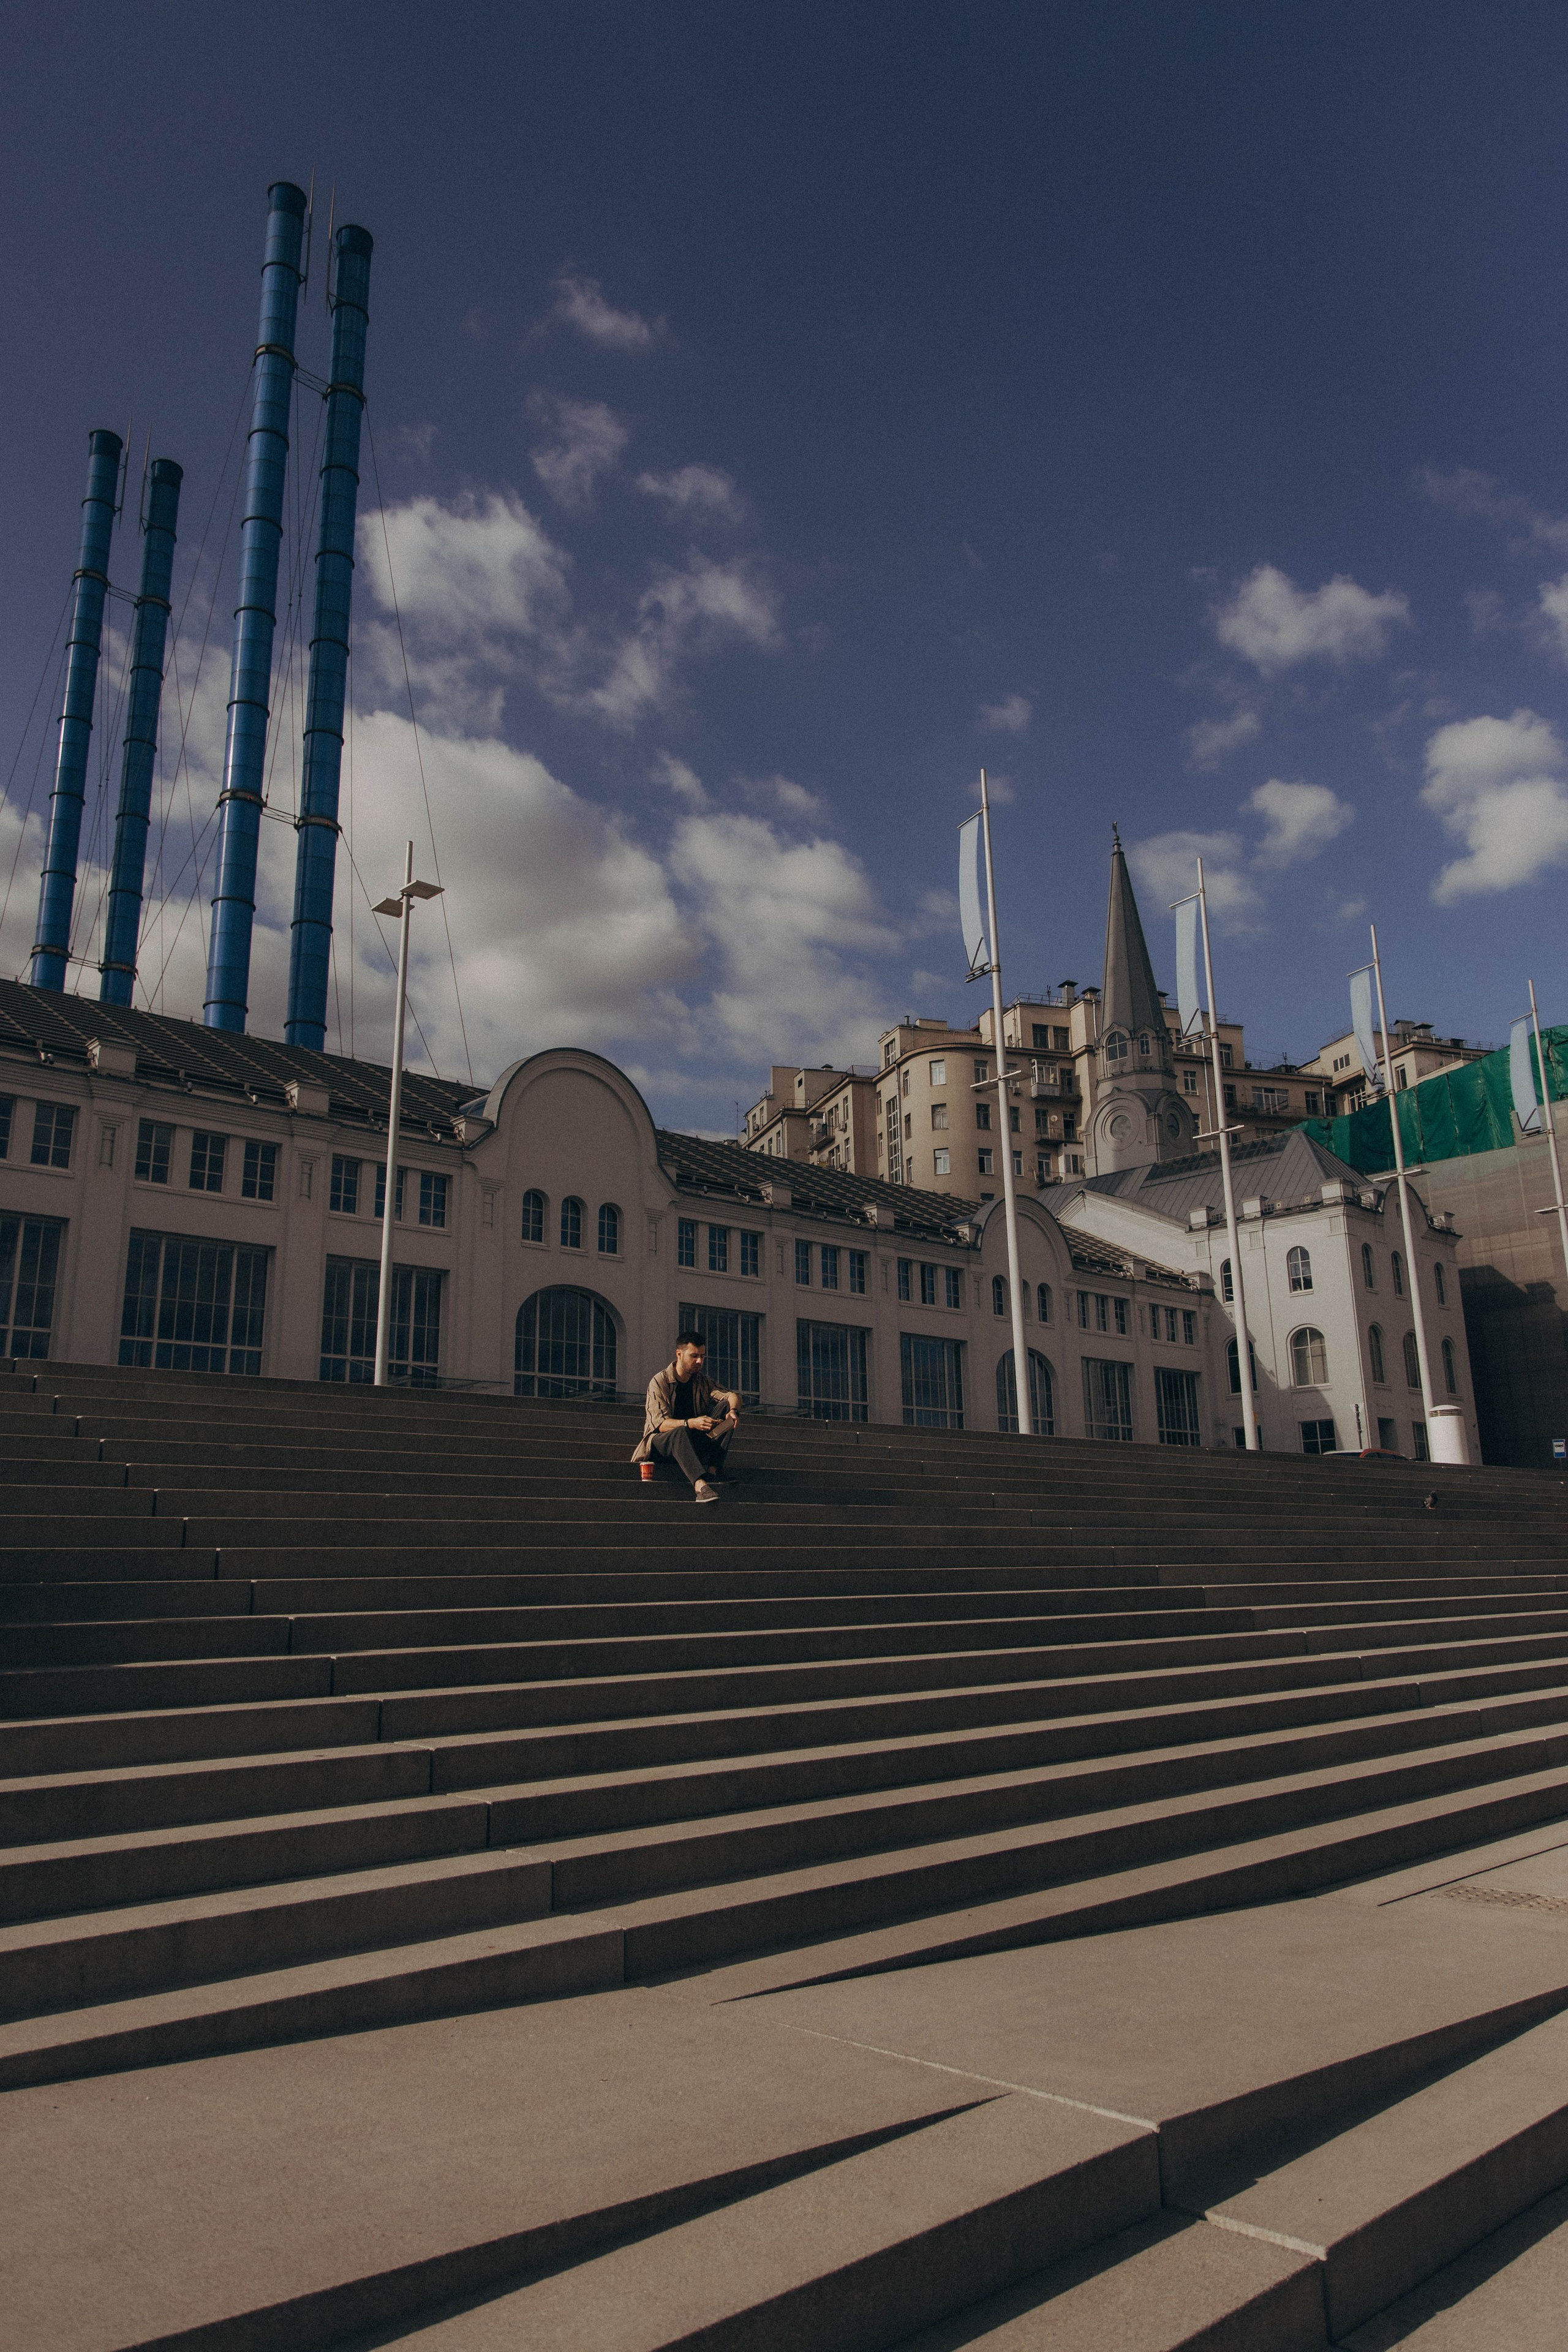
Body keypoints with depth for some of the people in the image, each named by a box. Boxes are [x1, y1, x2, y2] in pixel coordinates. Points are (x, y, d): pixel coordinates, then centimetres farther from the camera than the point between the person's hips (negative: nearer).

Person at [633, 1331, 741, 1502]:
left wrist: (733, 1410, -28)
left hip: (694, 1442, 5)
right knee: (681, 1433, -39)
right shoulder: (659, 1382, -9)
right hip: (661, 1442, -5)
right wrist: (691, 1423, -37)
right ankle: (700, 1485, -61)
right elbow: (661, 1424, -20)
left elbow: (731, 1395, -4)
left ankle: (713, 1468, -27)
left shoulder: (702, 1381, 9)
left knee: (726, 1408, -13)